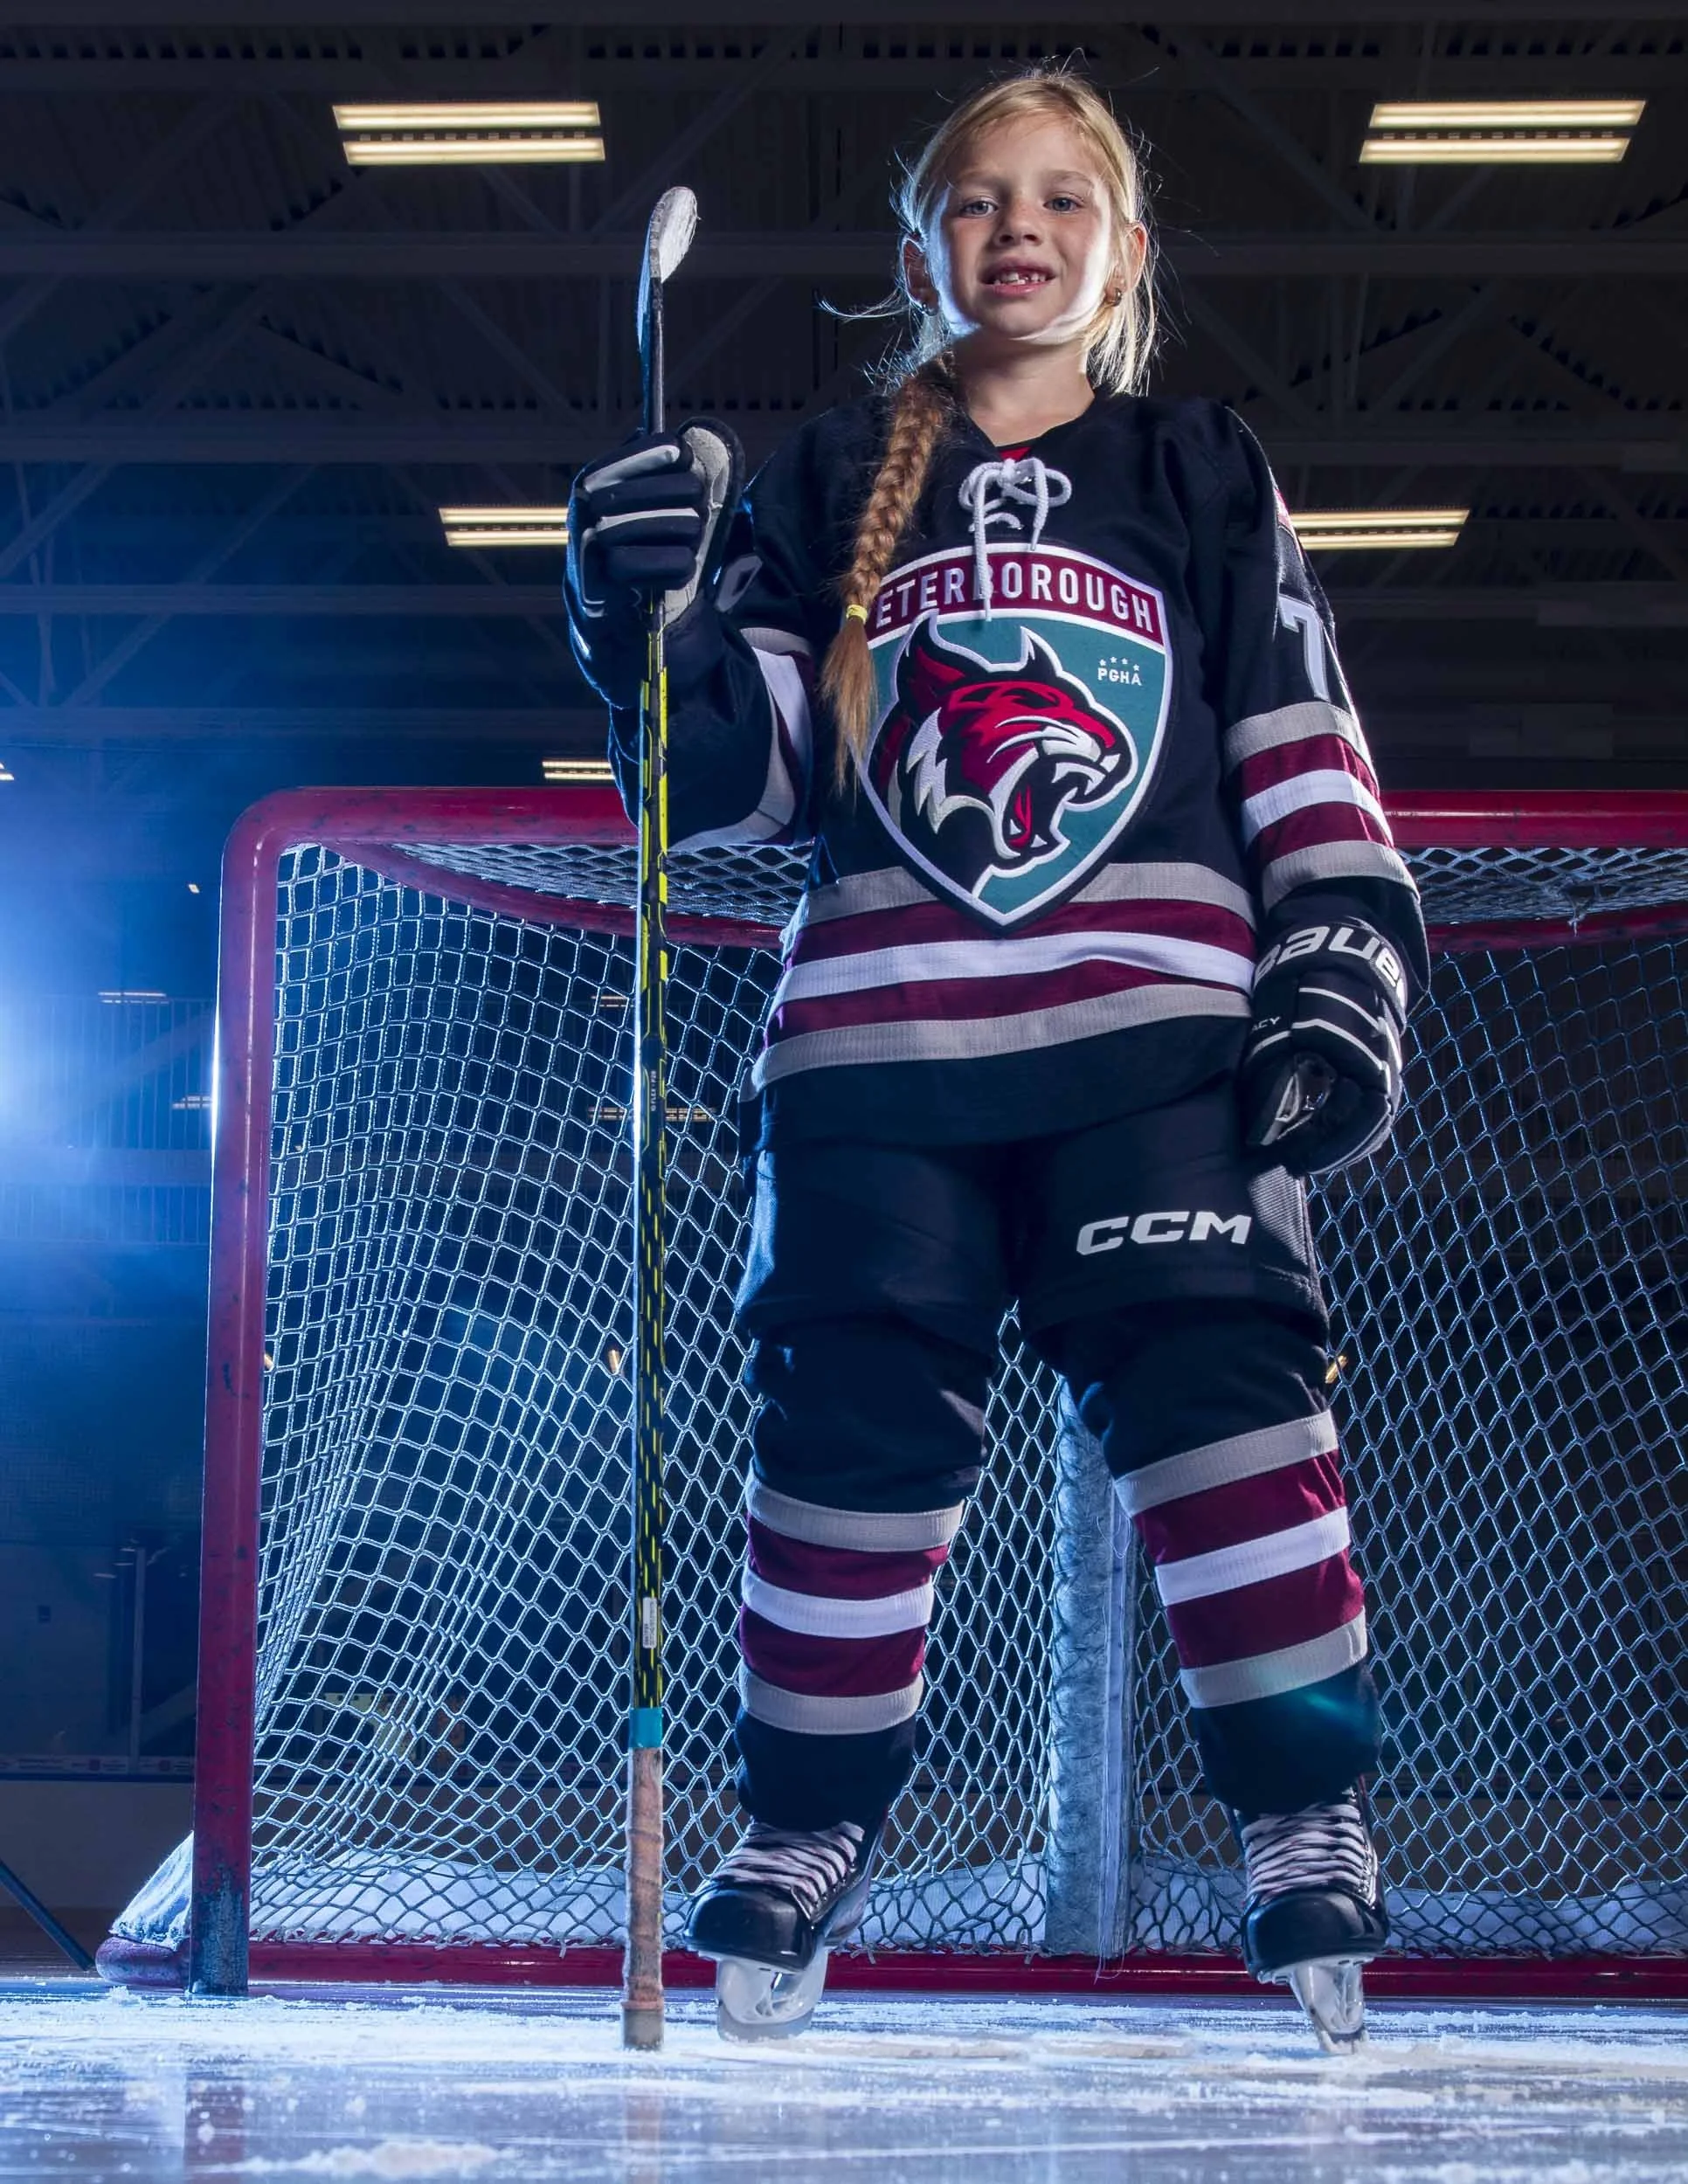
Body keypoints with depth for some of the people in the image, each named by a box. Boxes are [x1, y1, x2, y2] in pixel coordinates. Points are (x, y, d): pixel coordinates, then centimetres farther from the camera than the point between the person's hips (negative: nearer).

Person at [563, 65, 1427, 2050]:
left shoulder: (1203, 484, 15)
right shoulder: (826, 488, 15)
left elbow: (1304, 756, 11)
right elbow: (730, 773, 9)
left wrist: (1344, 972, -1)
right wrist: (655, 621, -9)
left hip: (1155, 1026, 0)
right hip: (878, 1031, 1)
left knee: (1214, 1382, -11)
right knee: (856, 1418, -1)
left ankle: (1306, 1816, -2)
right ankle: (808, 1824, 14)